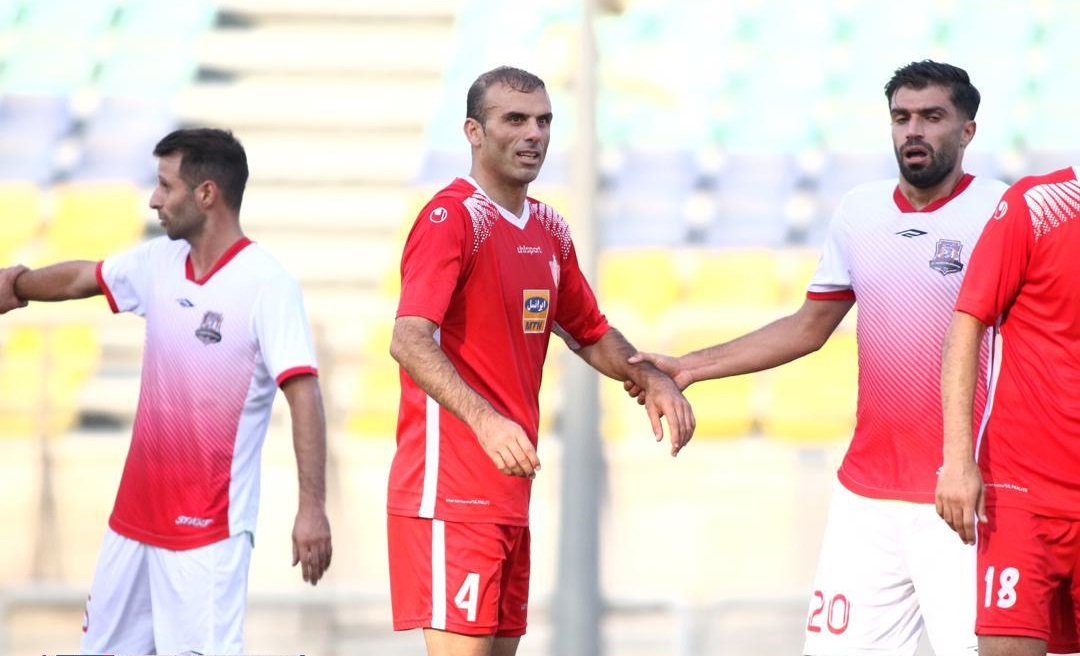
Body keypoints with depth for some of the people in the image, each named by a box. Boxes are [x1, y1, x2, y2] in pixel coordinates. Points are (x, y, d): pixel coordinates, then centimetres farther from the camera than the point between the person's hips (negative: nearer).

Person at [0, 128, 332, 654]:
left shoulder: (267, 285, -16)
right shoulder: (158, 262, 5)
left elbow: (304, 395, -21)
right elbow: (82, 278, 26)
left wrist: (312, 508, -27)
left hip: (210, 530, -8)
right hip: (135, 513, 8)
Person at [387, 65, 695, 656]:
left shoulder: (549, 231, 16)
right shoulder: (452, 217, -10)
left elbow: (589, 334, 29)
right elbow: (409, 341, -23)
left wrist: (652, 381, 9)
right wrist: (484, 419, -36)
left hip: (510, 493, 9)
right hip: (451, 491, -9)